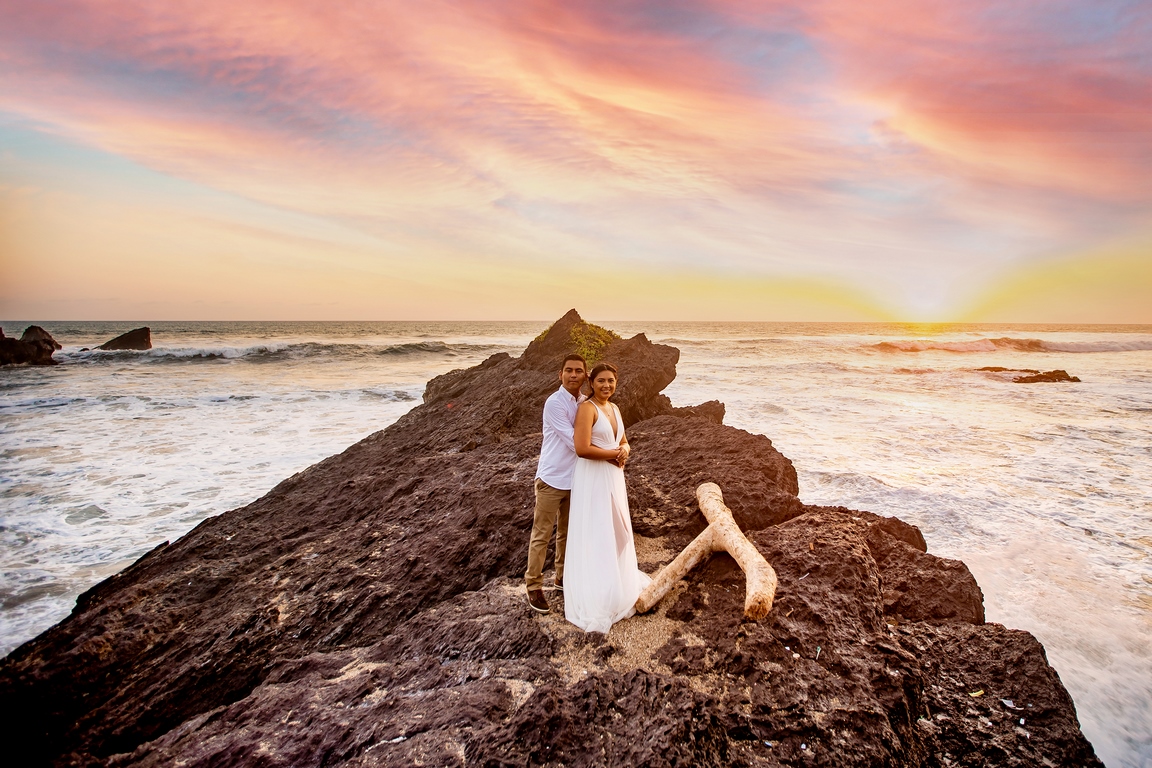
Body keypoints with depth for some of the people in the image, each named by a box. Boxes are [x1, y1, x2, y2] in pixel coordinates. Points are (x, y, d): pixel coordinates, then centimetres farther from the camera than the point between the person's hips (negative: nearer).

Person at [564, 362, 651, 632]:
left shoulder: (614, 408, 11)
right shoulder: (587, 408, -16)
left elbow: (624, 442, 19)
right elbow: (582, 449, -25)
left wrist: (625, 451, -5)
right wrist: (614, 453, -14)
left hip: (613, 476, 9)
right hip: (593, 478, -9)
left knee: (615, 533, 19)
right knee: (594, 537, 0)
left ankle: (616, 585, 39)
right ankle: (595, 601, 13)